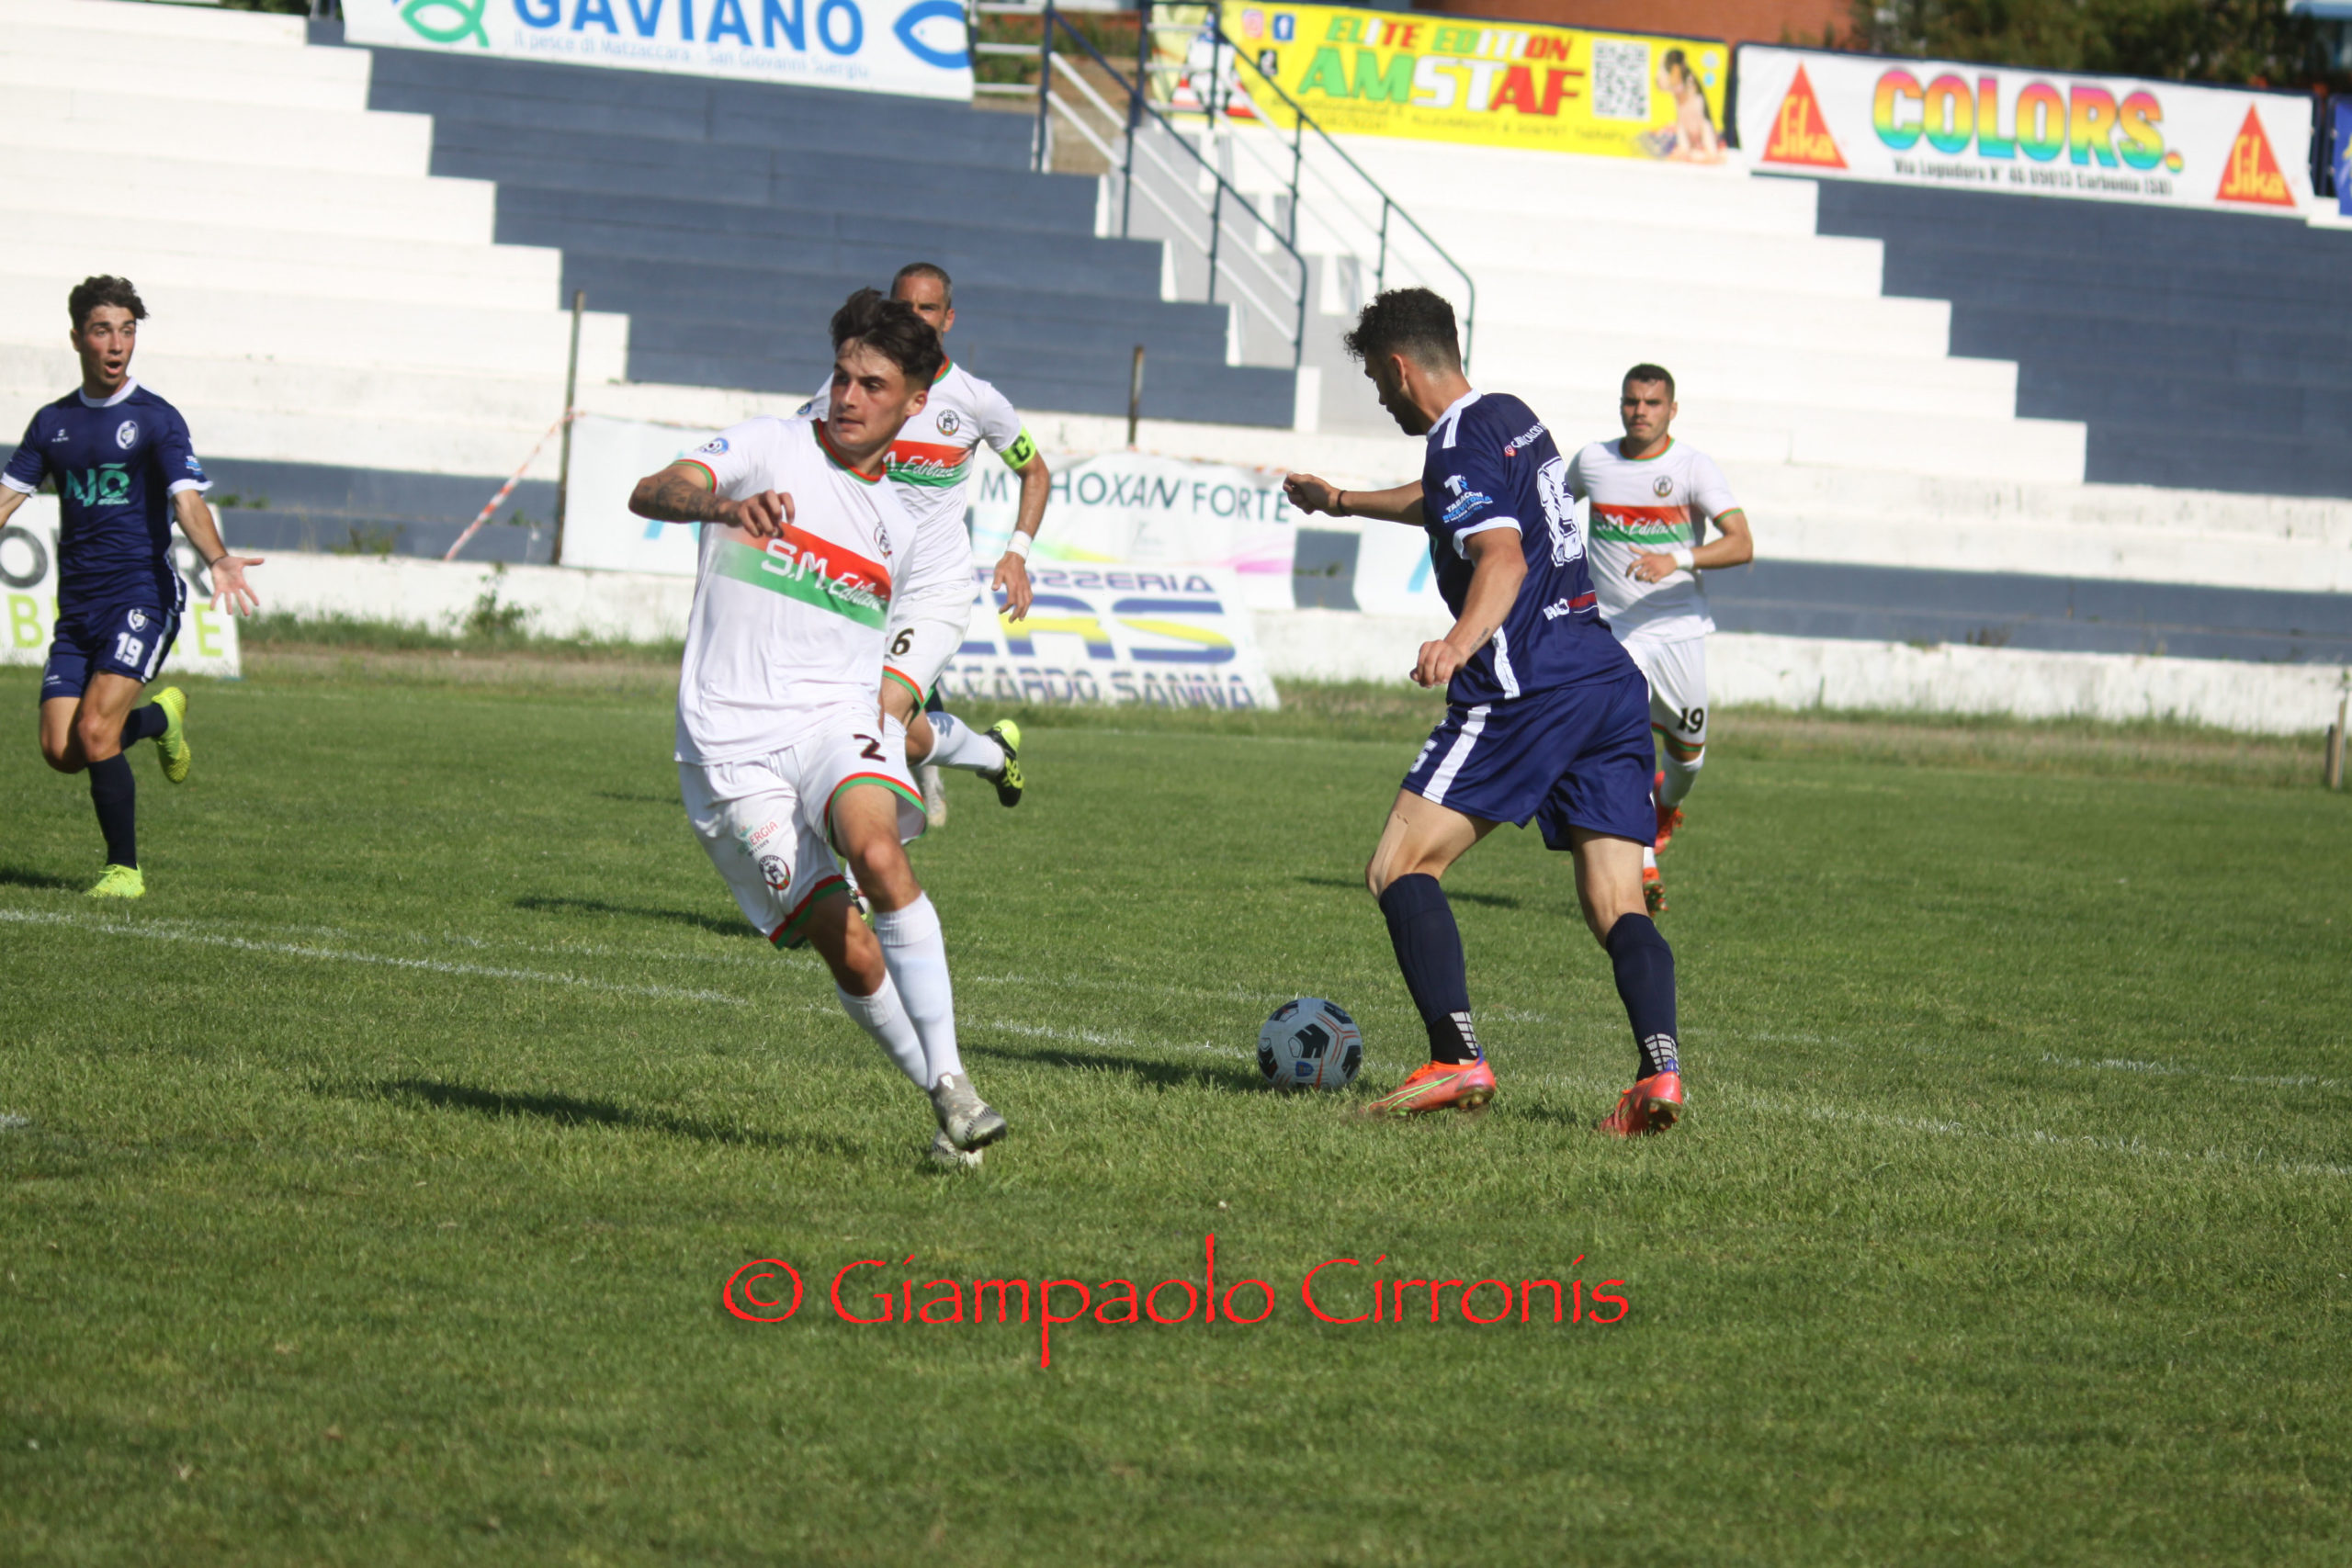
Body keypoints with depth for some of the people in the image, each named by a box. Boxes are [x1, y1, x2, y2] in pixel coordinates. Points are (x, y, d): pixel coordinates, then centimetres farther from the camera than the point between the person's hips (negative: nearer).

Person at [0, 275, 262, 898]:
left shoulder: (156, 419, -3)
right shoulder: (53, 422, 12)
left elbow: (187, 501, -14)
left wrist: (217, 559, -32)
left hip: (142, 595, -5)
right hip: (76, 606, 5)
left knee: (94, 733, -20)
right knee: (60, 751, -2)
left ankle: (124, 869, -4)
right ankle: (159, 717, 28)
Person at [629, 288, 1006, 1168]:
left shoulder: (899, 527, 18)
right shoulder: (768, 448, 4)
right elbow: (652, 493, -15)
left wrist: (898, 724, 18)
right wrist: (721, 506, -35)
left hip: (837, 724, 2)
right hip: (730, 745, -2)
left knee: (876, 848, -31)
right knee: (844, 944, -13)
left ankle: (951, 1084, -30)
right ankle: (941, 1102, 5)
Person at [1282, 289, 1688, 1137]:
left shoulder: (1461, 443, -6)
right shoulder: (1513, 418, 23)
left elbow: (1503, 556, -23)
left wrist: (1461, 642, -40)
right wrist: (1343, 502, 60)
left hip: (1529, 688, -9)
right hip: (1612, 678, 9)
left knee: (1399, 866, -2)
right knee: (1614, 905, 2)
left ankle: (1458, 1058, -16)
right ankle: (1659, 1066, -20)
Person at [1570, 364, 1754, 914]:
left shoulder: (1694, 467, -8)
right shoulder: (1592, 462, 1)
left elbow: (1742, 544, -20)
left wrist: (1679, 560, -35)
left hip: (1680, 628, 0)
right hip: (1612, 634, 0)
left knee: (1687, 747, 13)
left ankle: (1666, 808, 47)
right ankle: (1644, 869, -11)